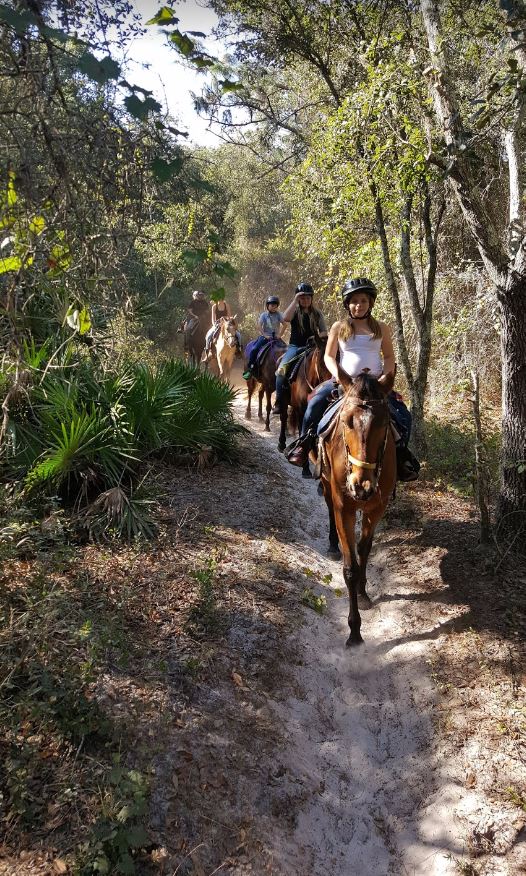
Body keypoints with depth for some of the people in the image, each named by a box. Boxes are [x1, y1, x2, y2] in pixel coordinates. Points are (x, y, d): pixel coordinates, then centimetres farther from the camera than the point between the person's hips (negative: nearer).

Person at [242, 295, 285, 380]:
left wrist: (280, 334, -8)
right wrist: (265, 335, -14)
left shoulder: (278, 315, 3)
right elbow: (259, 326, -5)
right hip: (265, 336, -1)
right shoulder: (264, 315, 0)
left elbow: (284, 325, 2)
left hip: (275, 336, 1)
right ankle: (249, 369, -13)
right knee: (254, 349, -20)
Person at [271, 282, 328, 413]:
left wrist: (318, 337, -14)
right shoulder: (295, 311, 6)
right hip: (295, 346, -1)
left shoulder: (317, 314, 10)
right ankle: (278, 402, -17)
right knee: (282, 369, -24)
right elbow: (285, 318, -17)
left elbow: (324, 332, 9)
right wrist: (295, 301, -16)